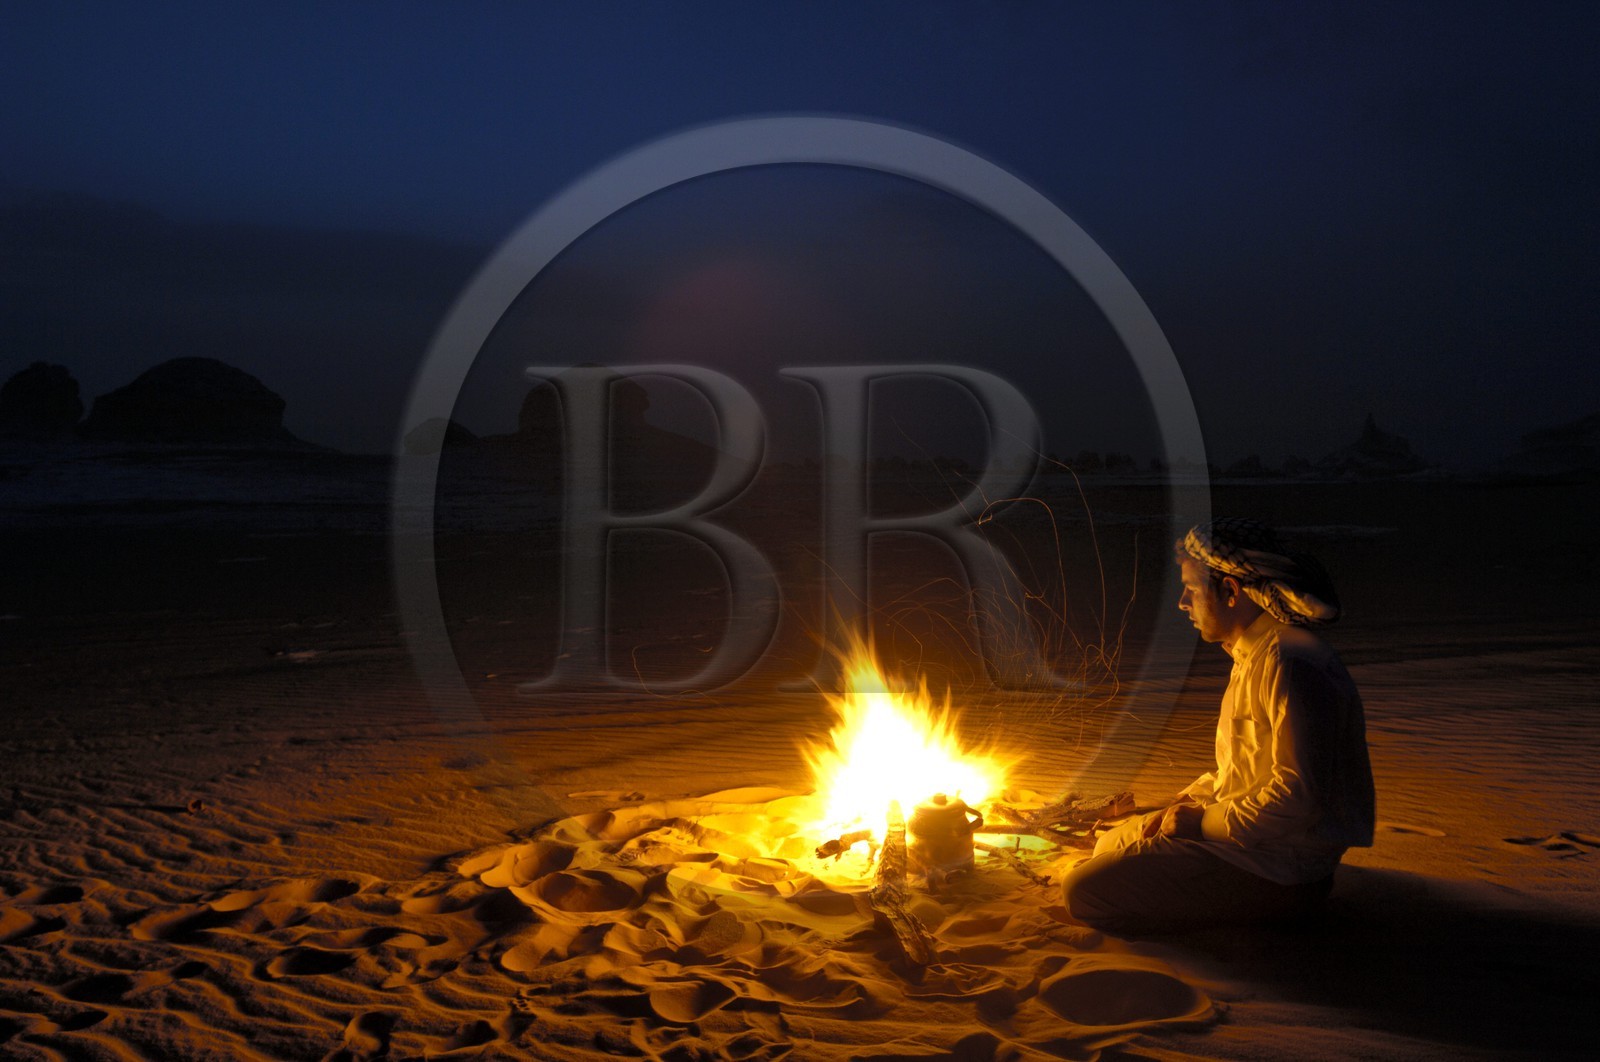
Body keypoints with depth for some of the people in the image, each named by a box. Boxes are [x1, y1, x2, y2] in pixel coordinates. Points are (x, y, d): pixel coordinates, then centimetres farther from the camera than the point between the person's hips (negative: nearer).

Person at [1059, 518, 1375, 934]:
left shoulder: (1289, 666, -23)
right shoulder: (1254, 656, 12)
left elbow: (1298, 797, -29)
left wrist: (1205, 822, -17)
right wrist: (1185, 803, 5)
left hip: (1281, 869, -11)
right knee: (1110, 844, 23)